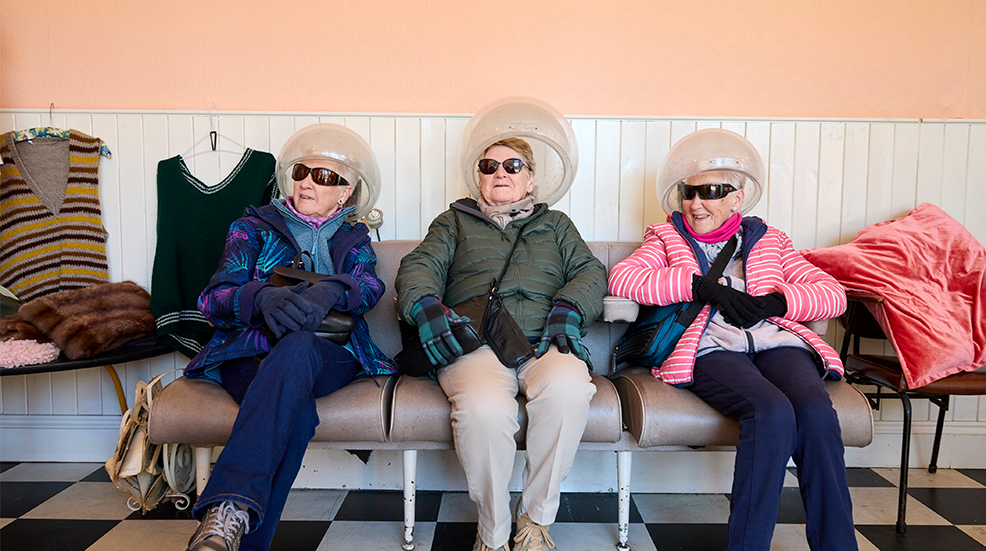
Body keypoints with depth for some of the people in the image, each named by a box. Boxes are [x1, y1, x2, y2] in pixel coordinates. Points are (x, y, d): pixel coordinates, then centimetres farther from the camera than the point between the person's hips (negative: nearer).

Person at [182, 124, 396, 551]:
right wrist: (263, 297, -22)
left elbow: (370, 287, -1)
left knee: (296, 347, -39)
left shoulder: (353, 238, 23)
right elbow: (213, 298, 3)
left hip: (330, 355, 0)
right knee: (296, 414, -38)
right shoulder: (253, 227, 20)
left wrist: (330, 291, -28)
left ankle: (228, 509, -50)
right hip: (251, 352, 0)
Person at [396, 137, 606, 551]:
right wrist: (425, 305, -12)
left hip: (544, 341, 1)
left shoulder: (555, 223, 31)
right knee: (483, 408, -36)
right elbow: (420, 266, 12)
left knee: (568, 389, -36)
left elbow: (590, 271, 17)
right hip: (475, 342, -1)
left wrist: (568, 308, -6)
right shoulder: (454, 221, 28)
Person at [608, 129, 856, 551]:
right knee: (773, 413, -31)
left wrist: (775, 301, -5)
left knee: (817, 413, -29)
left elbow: (833, 294, 16)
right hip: (712, 349, -2)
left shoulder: (768, 240, 26)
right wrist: (700, 285, -10)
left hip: (776, 342, 3)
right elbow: (620, 278, -1)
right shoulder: (667, 238, 21)